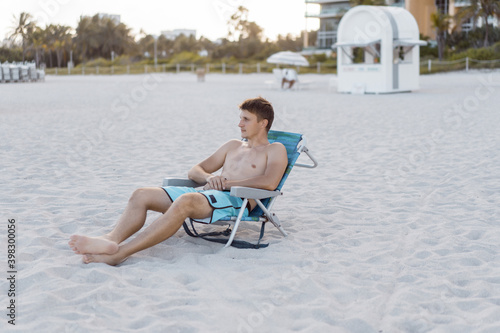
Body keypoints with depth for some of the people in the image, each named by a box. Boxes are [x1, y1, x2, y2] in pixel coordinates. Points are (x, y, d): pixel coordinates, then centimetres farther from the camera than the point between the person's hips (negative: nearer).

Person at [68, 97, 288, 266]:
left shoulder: (275, 150, 12)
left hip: (235, 201, -8)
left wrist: (227, 182, -9)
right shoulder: (233, 146, 32)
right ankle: (111, 239, -39)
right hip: (205, 194, 8)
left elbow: (269, 183, -11)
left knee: (185, 201, -39)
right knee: (141, 195, -13)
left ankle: (119, 253, -47)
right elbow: (194, 171, 27)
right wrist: (210, 177, 2)